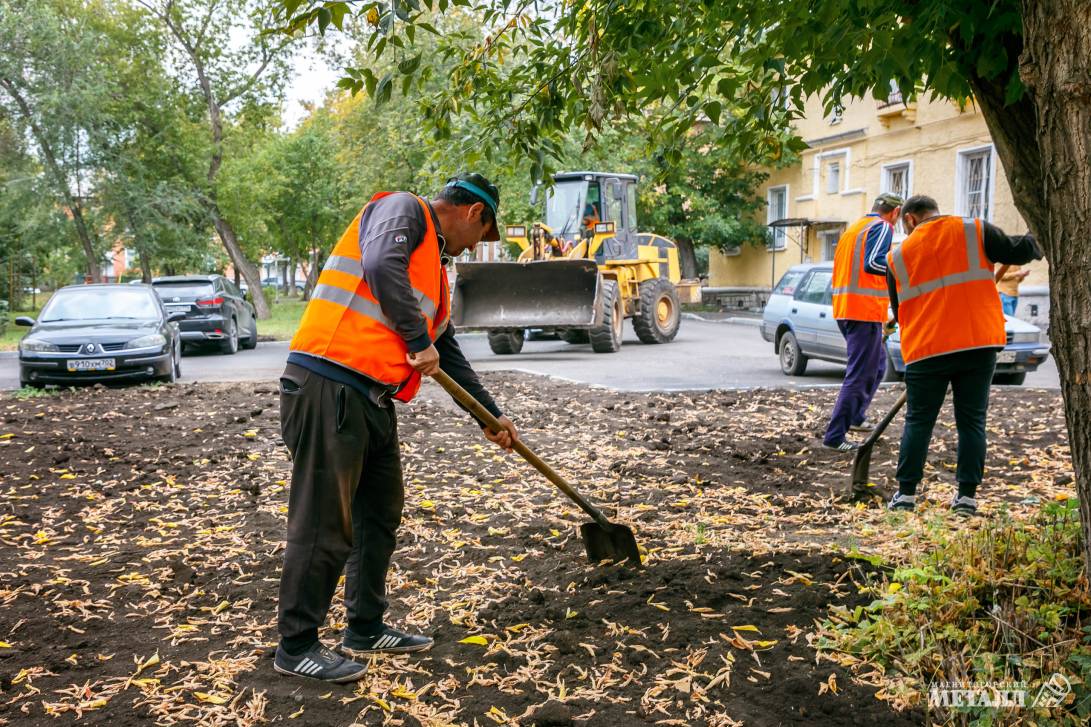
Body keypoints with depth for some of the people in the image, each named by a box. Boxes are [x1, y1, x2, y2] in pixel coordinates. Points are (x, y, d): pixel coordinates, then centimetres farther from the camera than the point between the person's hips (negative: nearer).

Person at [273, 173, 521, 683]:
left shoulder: (435, 271, 24)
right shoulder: (404, 210, -2)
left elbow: (448, 353, 30)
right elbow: (381, 266, -24)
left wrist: (490, 415, 33)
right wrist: (419, 341, -15)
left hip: (373, 400, 10)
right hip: (328, 387, -10)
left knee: (381, 514, 16)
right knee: (325, 524, -3)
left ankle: (366, 629, 30)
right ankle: (296, 647, 10)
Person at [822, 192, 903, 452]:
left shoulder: (853, 228, 20)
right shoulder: (882, 227, -7)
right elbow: (873, 263, -23)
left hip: (844, 307, 10)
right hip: (866, 311, -9)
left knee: (877, 365, 25)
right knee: (859, 375, -6)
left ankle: (856, 417, 32)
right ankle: (834, 436, -7)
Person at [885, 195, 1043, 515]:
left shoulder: (898, 256, 9)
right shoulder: (974, 231, 4)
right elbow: (1015, 251, 1)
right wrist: (1034, 243, 24)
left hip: (926, 350, 0)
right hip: (979, 345, 0)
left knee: (918, 421, 8)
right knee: (972, 421, 8)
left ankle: (906, 493, 7)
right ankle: (967, 495, 9)